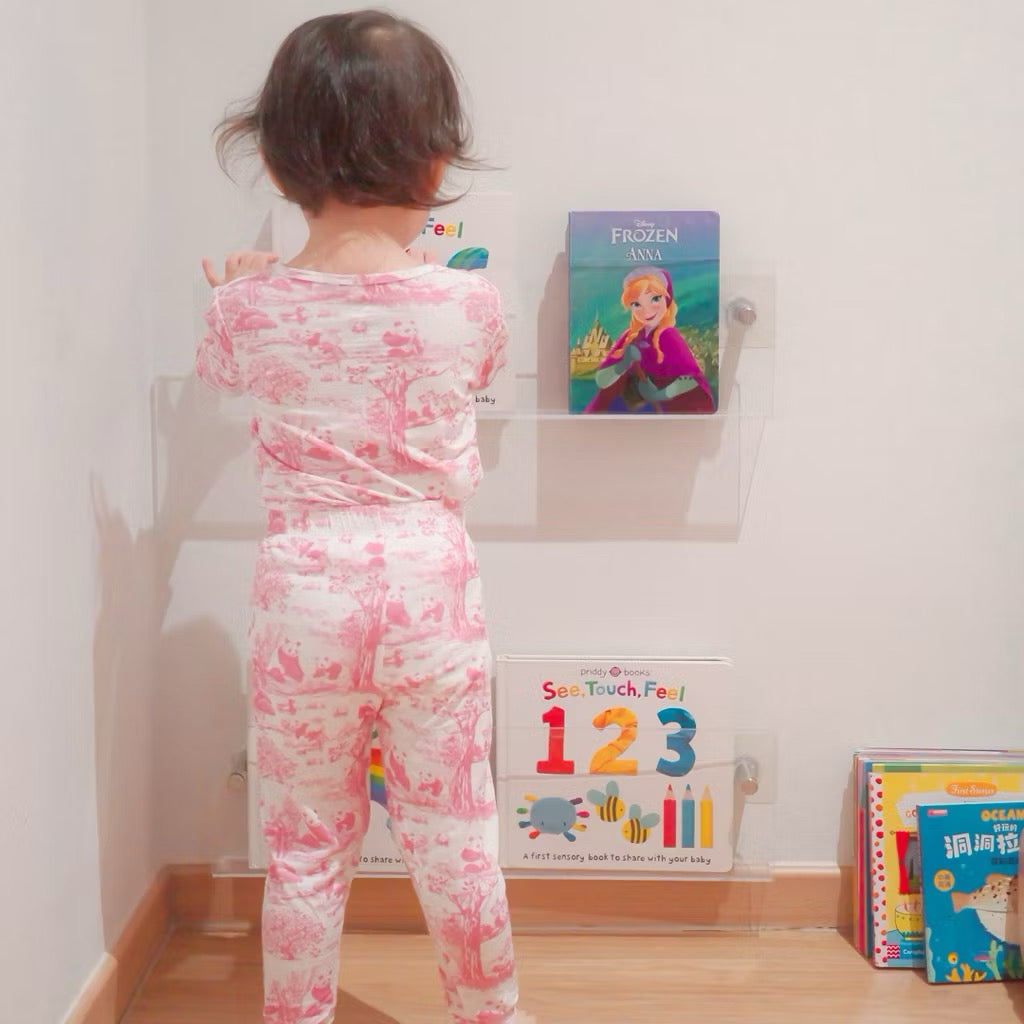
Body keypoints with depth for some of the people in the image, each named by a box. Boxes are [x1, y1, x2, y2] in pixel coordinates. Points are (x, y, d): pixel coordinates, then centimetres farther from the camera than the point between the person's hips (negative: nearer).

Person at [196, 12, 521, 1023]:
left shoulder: (251, 308, -9)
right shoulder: (469, 304, -10)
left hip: (304, 590, 0)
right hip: (430, 586, 0)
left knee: (305, 850, 15)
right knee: (455, 841, 15)